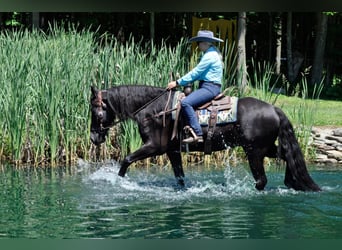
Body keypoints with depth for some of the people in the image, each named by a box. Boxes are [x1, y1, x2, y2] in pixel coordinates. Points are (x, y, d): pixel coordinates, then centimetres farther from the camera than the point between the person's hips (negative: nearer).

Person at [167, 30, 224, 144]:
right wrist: (181, 81, 11)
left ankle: (197, 135, -31)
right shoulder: (211, 54, 20)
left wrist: (178, 82, -10)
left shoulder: (210, 56, -14)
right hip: (207, 86, 11)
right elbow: (197, 73, 20)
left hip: (210, 88, -11)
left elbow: (195, 73, -15)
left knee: (186, 102, -26)